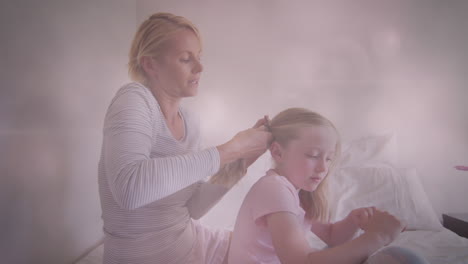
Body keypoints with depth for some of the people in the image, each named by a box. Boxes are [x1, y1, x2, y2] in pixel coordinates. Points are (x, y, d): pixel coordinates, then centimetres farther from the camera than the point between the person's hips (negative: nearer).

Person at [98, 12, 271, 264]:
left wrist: (238, 163, -11)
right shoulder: (133, 98, -19)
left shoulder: (189, 122, 1)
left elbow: (192, 208, 1)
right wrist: (228, 150, -31)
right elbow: (129, 189, -37)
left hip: (190, 241, 7)